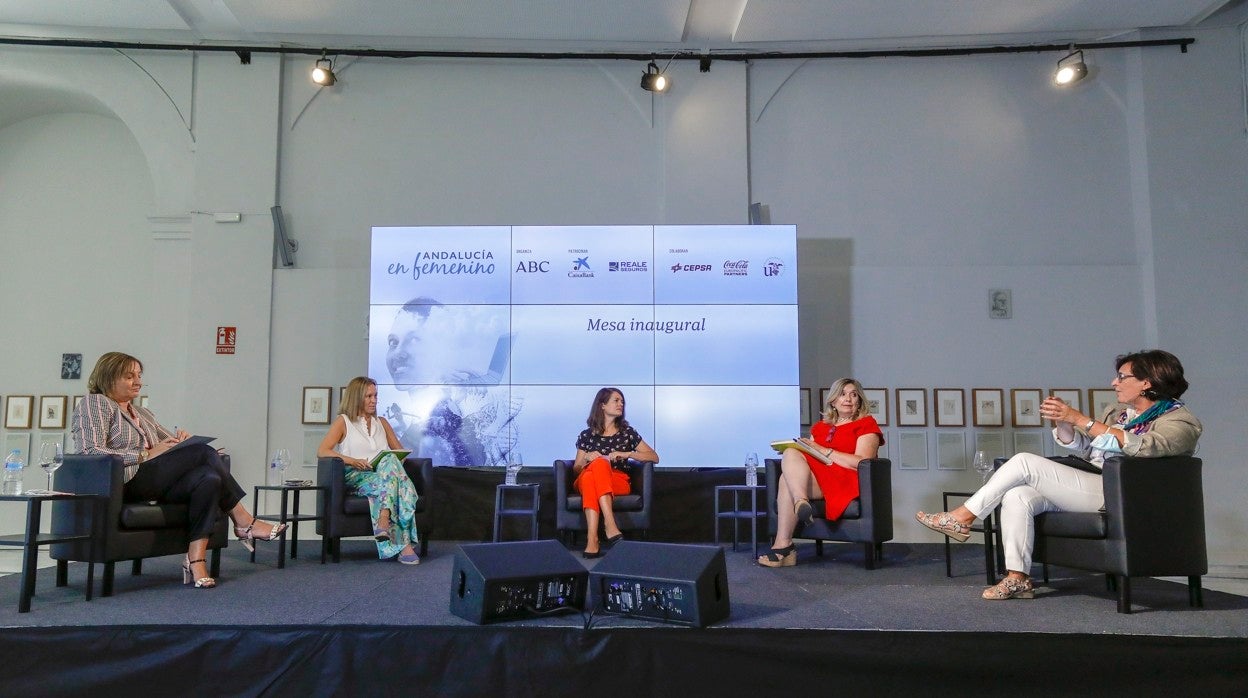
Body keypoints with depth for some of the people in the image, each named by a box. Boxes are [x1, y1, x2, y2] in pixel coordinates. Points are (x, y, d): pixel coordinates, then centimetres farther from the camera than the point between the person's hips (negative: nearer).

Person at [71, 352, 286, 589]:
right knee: (204, 452, -21)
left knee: (209, 479, -26)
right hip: (126, 483, -7)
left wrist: (181, 439, 4)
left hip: (154, 484, 7)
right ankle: (244, 522, -14)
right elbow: (90, 452, -10)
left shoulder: (142, 413, 30)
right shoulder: (95, 403, 6)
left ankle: (195, 561, -32)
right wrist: (145, 455, -15)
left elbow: (170, 443, 30)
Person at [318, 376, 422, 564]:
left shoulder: (381, 422, 27)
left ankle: (384, 520, -50)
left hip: (383, 475, 4)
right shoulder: (343, 421, 11)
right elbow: (322, 451, -2)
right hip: (356, 477, -4)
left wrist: (399, 457, -1)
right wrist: (351, 460, -18)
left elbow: (400, 450, 25)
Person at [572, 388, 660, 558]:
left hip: (618, 483, 0)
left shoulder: (627, 432, 15)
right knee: (589, 476, -37)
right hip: (586, 482, 0)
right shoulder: (586, 435, 15)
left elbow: (654, 457, 11)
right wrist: (586, 459, -7)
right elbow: (575, 471, 15)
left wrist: (626, 454, -4)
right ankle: (610, 526, -49)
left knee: (600, 463, -35)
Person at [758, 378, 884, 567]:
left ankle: (783, 545, -36)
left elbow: (861, 463, -8)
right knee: (791, 454, -25)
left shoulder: (866, 424, 8)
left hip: (847, 483, -5)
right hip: (817, 477, 5)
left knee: (787, 480, -28)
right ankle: (800, 502, -44)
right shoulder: (819, 426, 25)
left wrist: (824, 451, -10)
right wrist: (801, 448, -5)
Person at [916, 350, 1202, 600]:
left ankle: (964, 516, -10)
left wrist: (1079, 418, -23)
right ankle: (1017, 579, -17)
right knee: (1017, 496, -20)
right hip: (1094, 489, 8)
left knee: (1025, 462, -20)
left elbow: (1139, 447, -23)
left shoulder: (1180, 421, -2)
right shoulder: (1117, 411, 22)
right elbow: (1081, 447, 18)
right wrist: (1062, 421, -4)